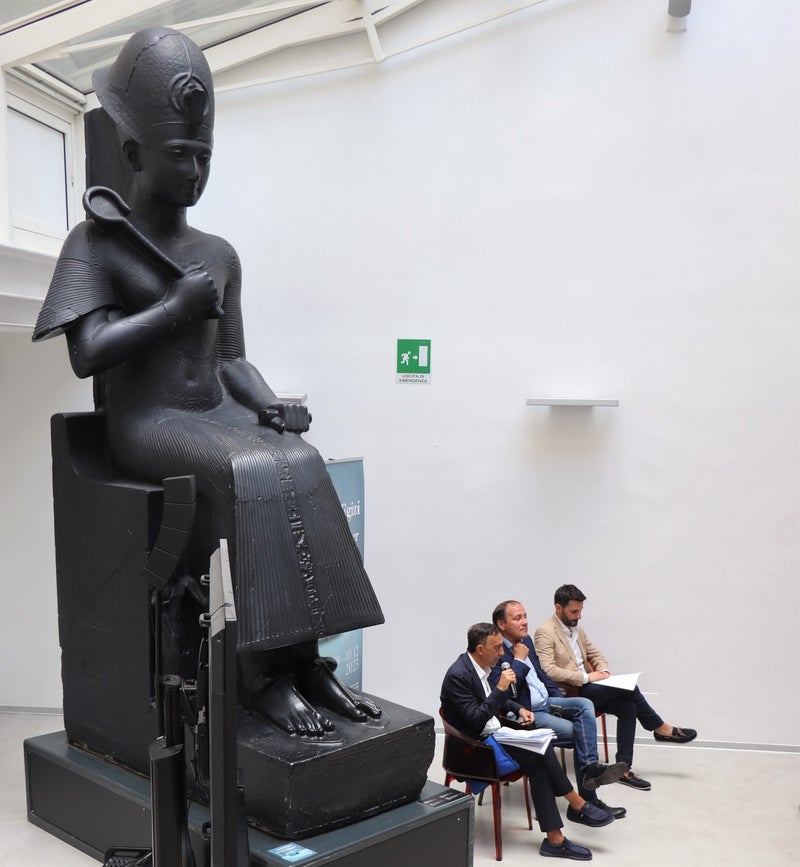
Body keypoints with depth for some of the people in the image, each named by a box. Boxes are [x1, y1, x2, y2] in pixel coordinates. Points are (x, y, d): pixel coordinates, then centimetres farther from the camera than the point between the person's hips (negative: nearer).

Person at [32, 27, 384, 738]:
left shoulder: (220, 255, 15)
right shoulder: (98, 243, -2)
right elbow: (87, 355, -13)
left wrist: (271, 406, -4)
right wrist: (176, 307, -13)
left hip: (220, 416, 5)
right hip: (146, 425, -5)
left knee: (300, 466, -24)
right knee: (250, 476, -32)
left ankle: (304, 657, -20)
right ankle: (262, 673, -24)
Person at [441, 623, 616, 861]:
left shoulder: (480, 666, 5)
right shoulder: (458, 676, -23)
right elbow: (475, 719, -26)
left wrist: (518, 709, 6)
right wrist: (500, 688, -27)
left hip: (491, 735, 9)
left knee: (538, 766, -13)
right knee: (542, 749, -17)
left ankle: (554, 839, -11)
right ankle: (578, 807, -1)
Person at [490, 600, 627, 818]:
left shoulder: (526, 640, 11)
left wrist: (561, 700, 11)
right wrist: (519, 660, -20)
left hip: (546, 702, 8)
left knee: (584, 704, -18)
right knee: (579, 732, -19)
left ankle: (590, 766, -28)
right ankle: (587, 799, -12)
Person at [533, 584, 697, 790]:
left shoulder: (576, 629, 16)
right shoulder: (544, 632, -12)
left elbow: (595, 654, 23)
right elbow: (548, 671, -22)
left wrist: (604, 670, -1)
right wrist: (586, 677, -22)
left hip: (586, 689, 9)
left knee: (628, 706, -15)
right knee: (628, 688, -18)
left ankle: (624, 768, -13)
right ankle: (660, 728, 3)